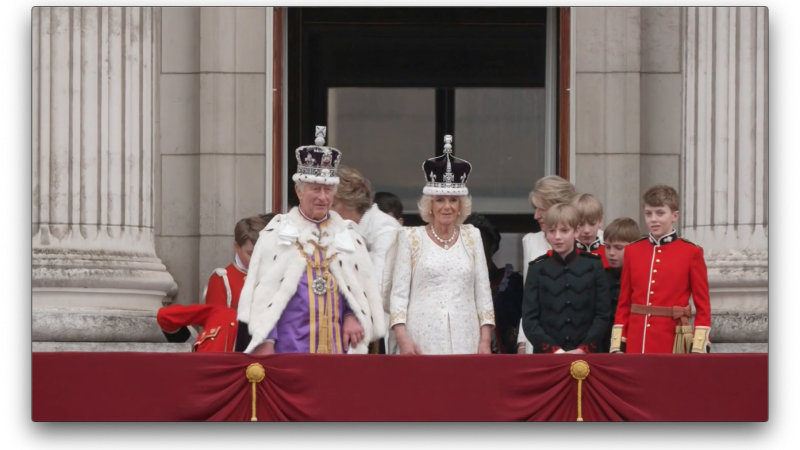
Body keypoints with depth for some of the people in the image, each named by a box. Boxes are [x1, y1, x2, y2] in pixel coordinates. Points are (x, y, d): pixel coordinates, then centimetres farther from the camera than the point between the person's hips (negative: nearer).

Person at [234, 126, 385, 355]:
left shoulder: (346, 235, 13)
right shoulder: (277, 233, 3)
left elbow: (365, 286, 17)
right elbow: (261, 291, 0)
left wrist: (354, 316, -2)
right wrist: (264, 341, -8)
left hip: (337, 345, 3)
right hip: (290, 345, -3)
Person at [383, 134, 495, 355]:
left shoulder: (472, 236, 12)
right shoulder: (410, 237, 6)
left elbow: (483, 291, 11)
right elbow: (398, 292, 2)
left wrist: (486, 340, 2)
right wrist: (402, 337, -10)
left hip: (465, 339, 2)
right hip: (423, 339, -2)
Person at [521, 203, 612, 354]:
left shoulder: (593, 266, 6)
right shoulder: (537, 268, 5)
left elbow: (603, 314, 3)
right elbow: (529, 319, 1)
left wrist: (583, 349, -9)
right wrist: (554, 350, -11)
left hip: (587, 354, 0)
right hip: (547, 355, 0)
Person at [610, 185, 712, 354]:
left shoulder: (691, 253, -1)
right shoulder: (632, 251, 9)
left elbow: (703, 306, 0)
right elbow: (624, 304, 12)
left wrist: (698, 350, -8)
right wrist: (618, 347, 5)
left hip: (673, 345, -3)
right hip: (636, 344, 3)